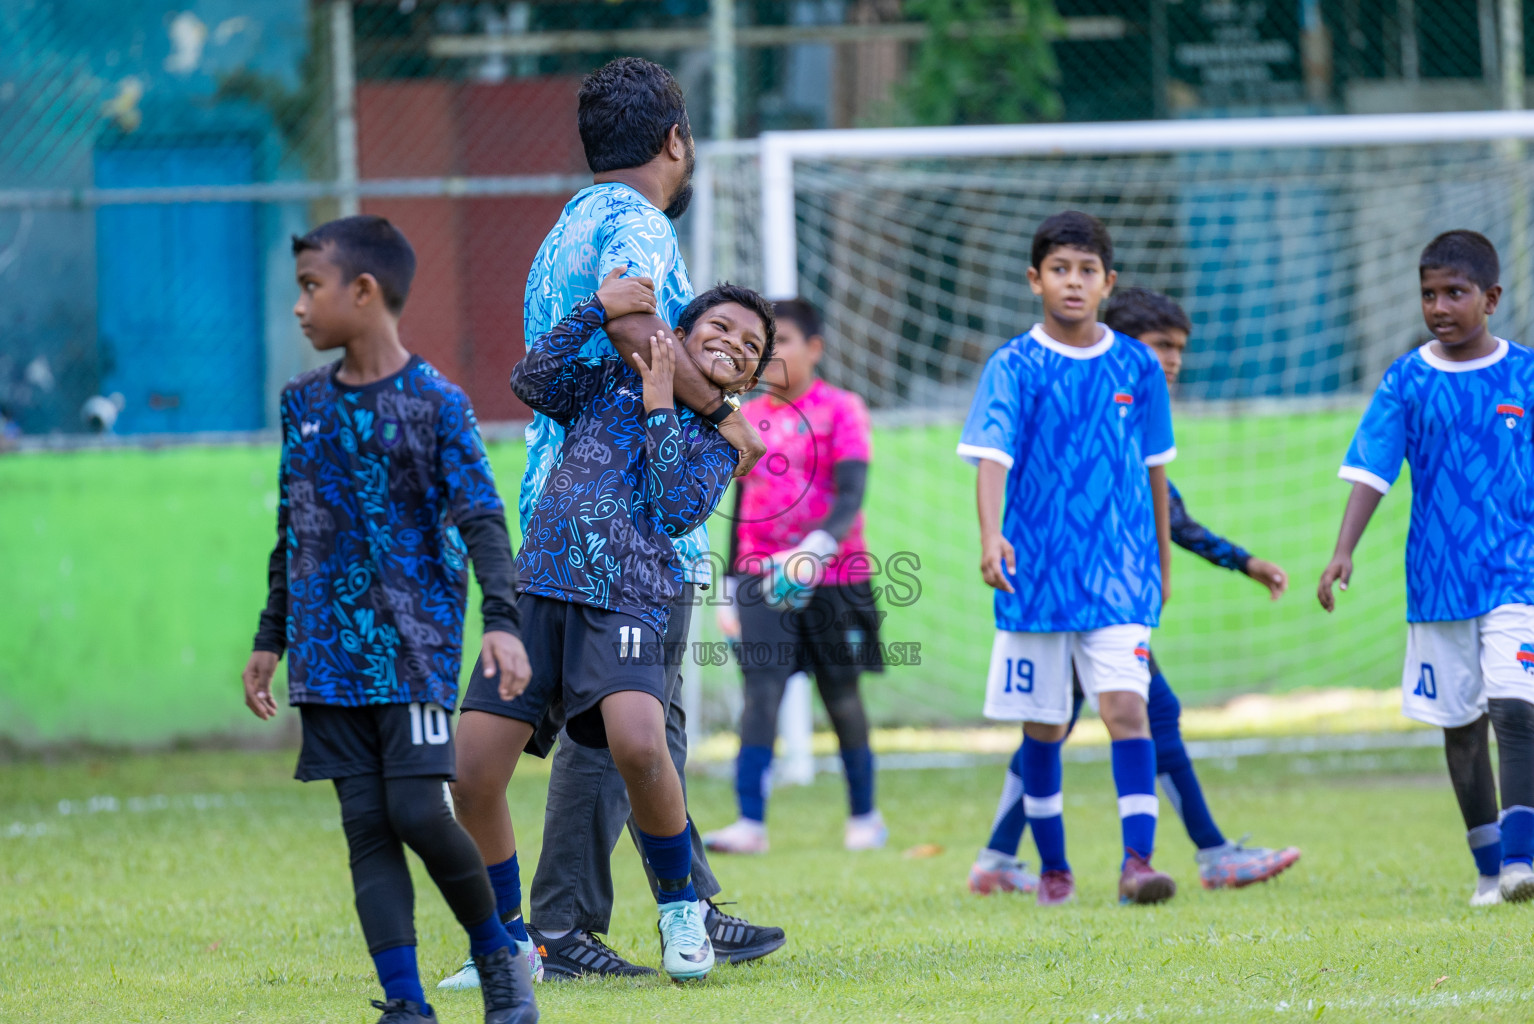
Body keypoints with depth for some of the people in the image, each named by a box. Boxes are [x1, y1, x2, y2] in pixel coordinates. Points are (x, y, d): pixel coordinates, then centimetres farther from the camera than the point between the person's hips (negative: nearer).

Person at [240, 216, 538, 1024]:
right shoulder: (304, 402, 11)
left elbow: (482, 521, -10)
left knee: (418, 810, -13)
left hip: (415, 645, -5)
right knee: (365, 823, -2)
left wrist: (501, 621, -22)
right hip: (331, 650, 5)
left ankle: (495, 951, 12)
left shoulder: (435, 403, -5)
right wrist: (271, 638, 20)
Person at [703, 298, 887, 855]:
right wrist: (731, 591, 16)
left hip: (832, 579, -3)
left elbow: (850, 496, -16)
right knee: (761, 693, -11)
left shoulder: (840, 410, -5)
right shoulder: (748, 418, 8)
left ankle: (864, 817, 23)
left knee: (842, 699, 7)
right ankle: (750, 823, -17)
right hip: (762, 579, 3)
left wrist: (814, 550, -33)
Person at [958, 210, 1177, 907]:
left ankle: (1138, 858, -21)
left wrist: (1160, 556, 21)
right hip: (1037, 572, 0)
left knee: (1126, 705, -16)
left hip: (1120, 573, 0)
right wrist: (991, 535, -33)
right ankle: (1053, 866, 23)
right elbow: (992, 456, -16)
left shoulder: (1137, 367, 4)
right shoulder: (1013, 368, -3)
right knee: (1043, 725, 8)